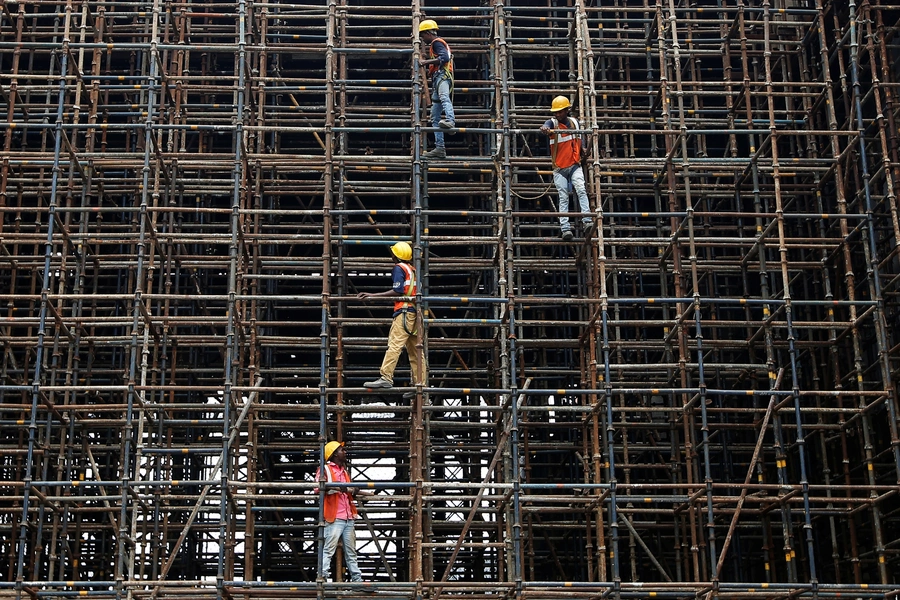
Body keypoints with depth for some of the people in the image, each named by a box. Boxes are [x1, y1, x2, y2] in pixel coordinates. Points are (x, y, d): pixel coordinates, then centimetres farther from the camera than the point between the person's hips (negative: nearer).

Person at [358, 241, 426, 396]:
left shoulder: (399, 268, -2)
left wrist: (372, 295, -13)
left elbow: (397, 291, -13)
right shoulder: (412, 269, 22)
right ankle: (420, 383, 6)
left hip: (404, 311, -9)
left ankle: (386, 378, -24)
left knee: (394, 344, -15)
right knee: (414, 350, 7)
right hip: (415, 312, 9)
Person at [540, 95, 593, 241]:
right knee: (563, 198, -4)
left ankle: (587, 221, -24)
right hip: (560, 168, -2)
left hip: (575, 165, 2)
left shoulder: (574, 122, 7)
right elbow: (546, 127, -30)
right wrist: (545, 129, -55)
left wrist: (582, 148, 6)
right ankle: (565, 229, -7)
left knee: (581, 190, -19)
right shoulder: (552, 123, -5)